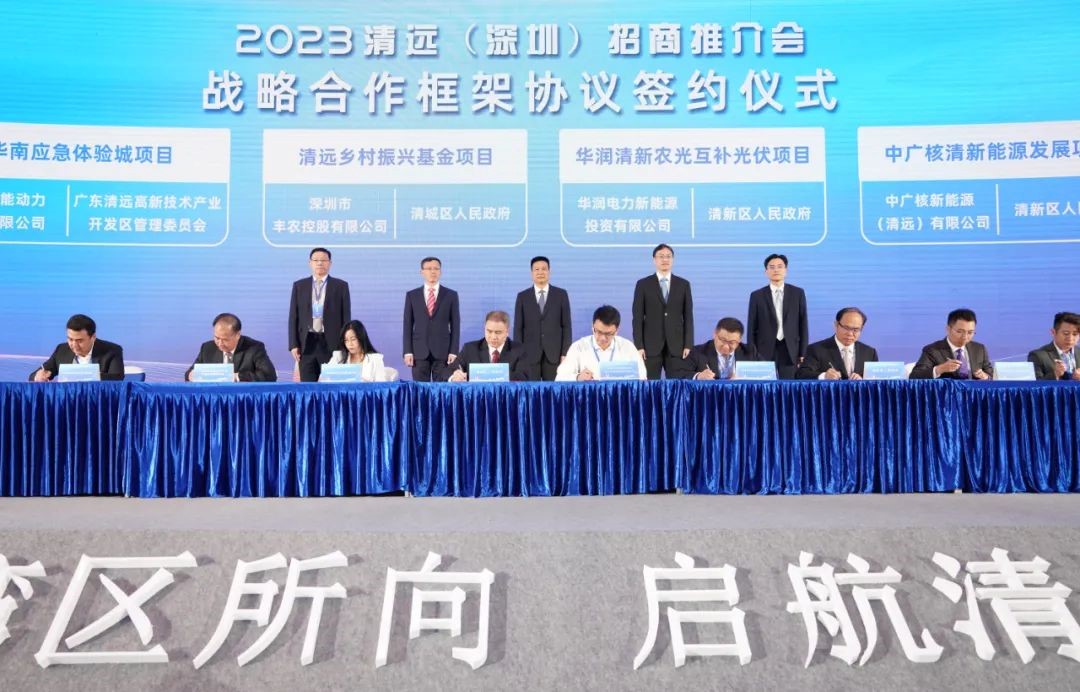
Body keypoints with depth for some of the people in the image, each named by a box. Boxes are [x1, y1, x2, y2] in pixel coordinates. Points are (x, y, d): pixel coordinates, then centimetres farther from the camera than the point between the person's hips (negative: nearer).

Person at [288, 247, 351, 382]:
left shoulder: (341, 286, 5)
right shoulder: (299, 286, 10)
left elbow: (346, 317, 3)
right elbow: (293, 317, 8)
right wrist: (293, 344, 0)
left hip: (332, 343, -2)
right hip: (307, 343, 2)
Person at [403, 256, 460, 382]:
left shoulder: (451, 295, 5)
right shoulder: (411, 295, 7)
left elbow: (455, 325, 2)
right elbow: (408, 325, 6)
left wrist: (453, 352, -5)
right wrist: (407, 351, -3)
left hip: (443, 351, -1)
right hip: (419, 351, 1)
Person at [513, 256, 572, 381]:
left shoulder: (561, 294, 5)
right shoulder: (522, 296, 6)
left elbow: (566, 325, 3)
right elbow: (518, 327, 4)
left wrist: (565, 353, -4)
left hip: (554, 354, 0)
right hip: (529, 354, 0)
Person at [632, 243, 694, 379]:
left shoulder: (683, 284, 9)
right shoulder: (643, 284, 4)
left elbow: (688, 316, 6)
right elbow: (638, 318, 1)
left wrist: (688, 344, -2)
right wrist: (639, 346, -7)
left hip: (676, 345, 1)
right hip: (651, 345, -1)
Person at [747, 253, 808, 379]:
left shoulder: (798, 293, 5)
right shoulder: (757, 296, 3)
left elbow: (803, 324, 5)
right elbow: (751, 328, 3)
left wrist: (802, 353, 1)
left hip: (790, 350, 0)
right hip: (764, 351, 0)